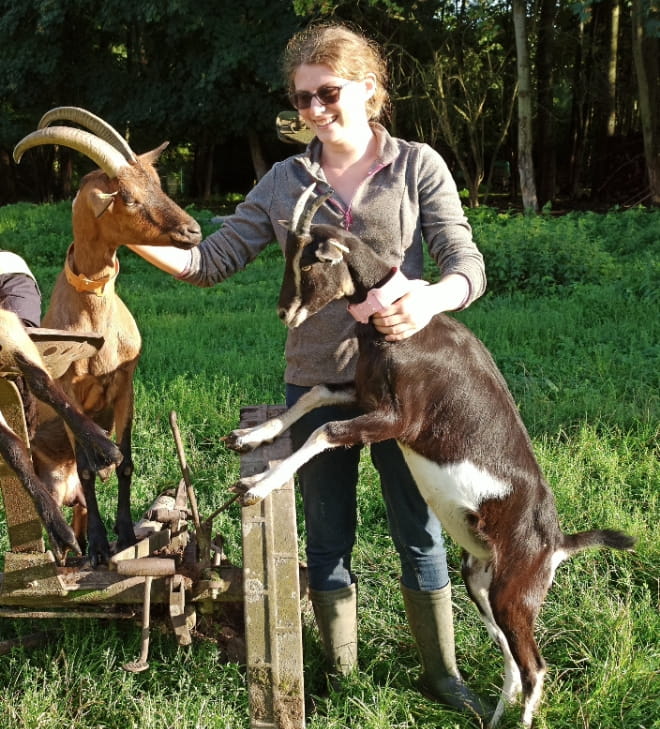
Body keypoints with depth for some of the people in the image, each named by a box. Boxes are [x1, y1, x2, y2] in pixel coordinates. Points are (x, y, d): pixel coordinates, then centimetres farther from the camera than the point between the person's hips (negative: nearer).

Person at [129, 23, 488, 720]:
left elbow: (466, 262, -9)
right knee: (328, 538, 13)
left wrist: (433, 297, -32)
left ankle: (441, 672, 29)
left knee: (419, 535, 10)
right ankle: (340, 675, 32)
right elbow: (211, 259, 3)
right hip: (316, 385, 2)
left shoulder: (417, 166, -2)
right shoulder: (284, 181, 4)